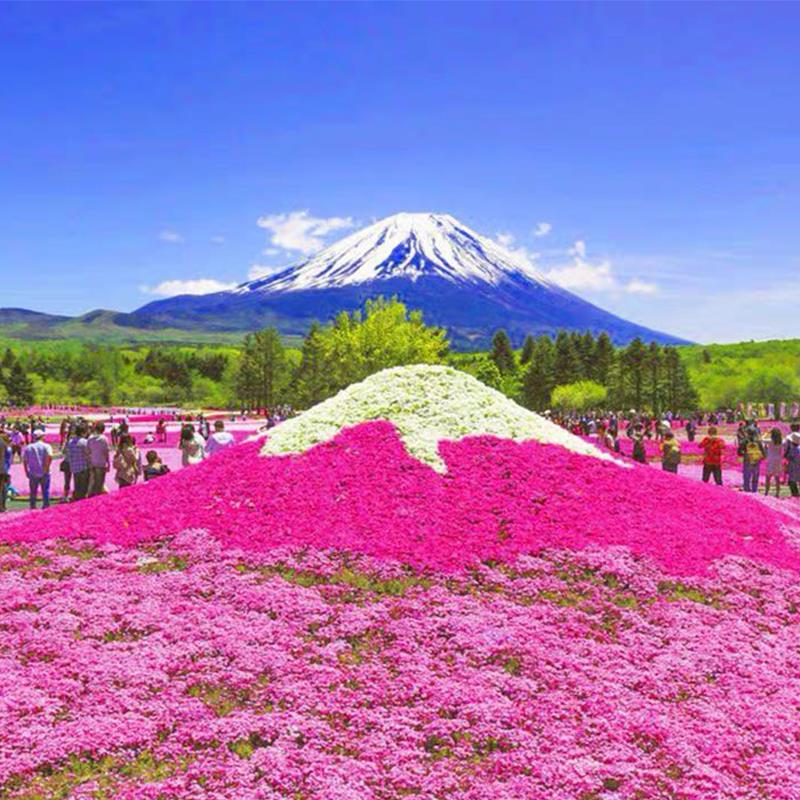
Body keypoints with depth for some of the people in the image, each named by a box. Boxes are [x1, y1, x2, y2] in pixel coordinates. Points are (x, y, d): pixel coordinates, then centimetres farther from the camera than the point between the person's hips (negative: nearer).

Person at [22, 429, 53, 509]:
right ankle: (46, 506, 4)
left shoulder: (28, 447, 6)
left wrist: (26, 472, 8)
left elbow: (24, 461, 2)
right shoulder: (46, 446, -3)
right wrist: (47, 468, -11)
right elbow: (50, 456, -19)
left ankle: (33, 507, 10)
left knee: (33, 493, 10)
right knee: (45, 491, 5)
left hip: (33, 474, 2)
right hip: (44, 473, -2)